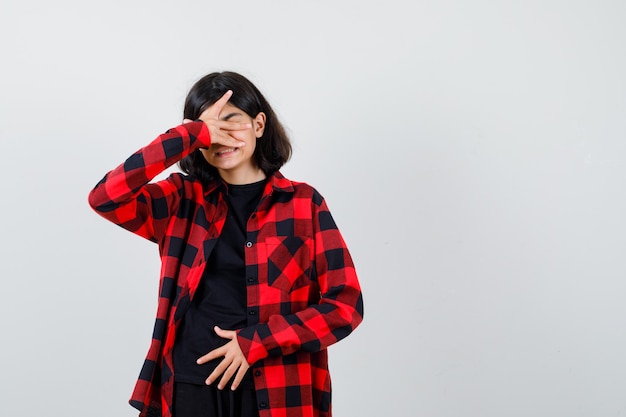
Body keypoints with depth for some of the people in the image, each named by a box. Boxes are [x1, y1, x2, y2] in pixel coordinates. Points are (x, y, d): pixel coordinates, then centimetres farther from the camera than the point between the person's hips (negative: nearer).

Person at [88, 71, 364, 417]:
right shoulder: (182, 200, 4)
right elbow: (105, 198, -13)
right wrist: (192, 135, -14)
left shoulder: (304, 203, 0)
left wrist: (256, 342, -13)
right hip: (190, 387, 2)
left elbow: (345, 304, -4)